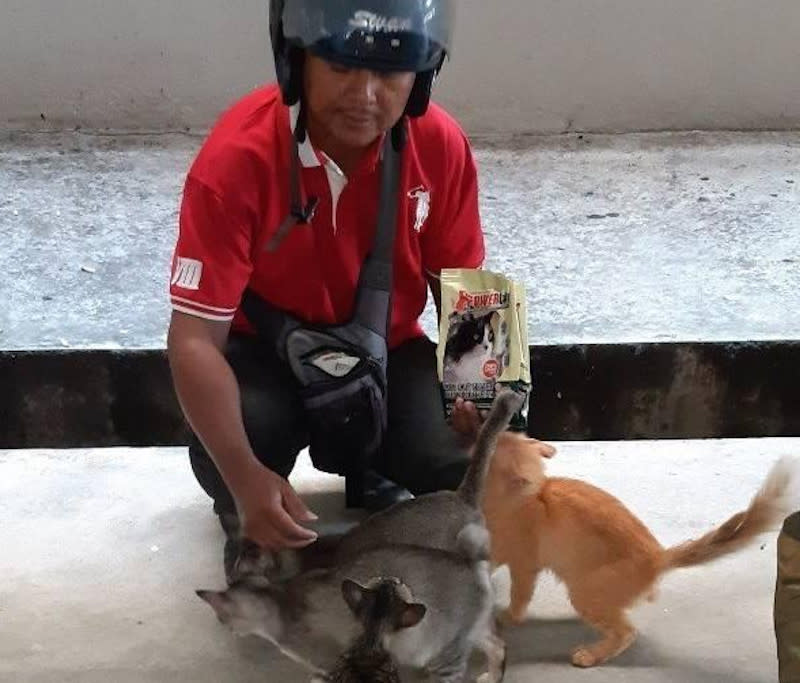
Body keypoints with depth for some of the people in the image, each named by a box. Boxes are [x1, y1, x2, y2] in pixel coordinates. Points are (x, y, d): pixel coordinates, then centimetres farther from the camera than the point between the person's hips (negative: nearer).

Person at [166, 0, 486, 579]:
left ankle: (369, 471, 17)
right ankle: (250, 523, 8)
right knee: (223, 456, -32)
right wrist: (244, 476, -40)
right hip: (266, 350, -2)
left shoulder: (442, 145, -18)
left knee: (463, 461, -20)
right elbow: (196, 338, -28)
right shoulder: (237, 157, -28)